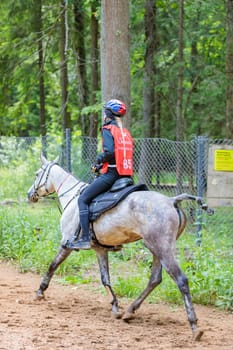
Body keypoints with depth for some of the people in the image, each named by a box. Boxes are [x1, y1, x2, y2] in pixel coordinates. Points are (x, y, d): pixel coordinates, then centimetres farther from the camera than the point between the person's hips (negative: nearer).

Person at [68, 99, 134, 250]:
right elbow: (125, 155, 16)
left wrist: (99, 160, -2)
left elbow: (109, 152, -21)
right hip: (126, 174, 8)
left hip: (111, 174, -8)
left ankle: (85, 238, -14)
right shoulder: (126, 132, 17)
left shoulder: (108, 129, -7)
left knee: (83, 199, -4)